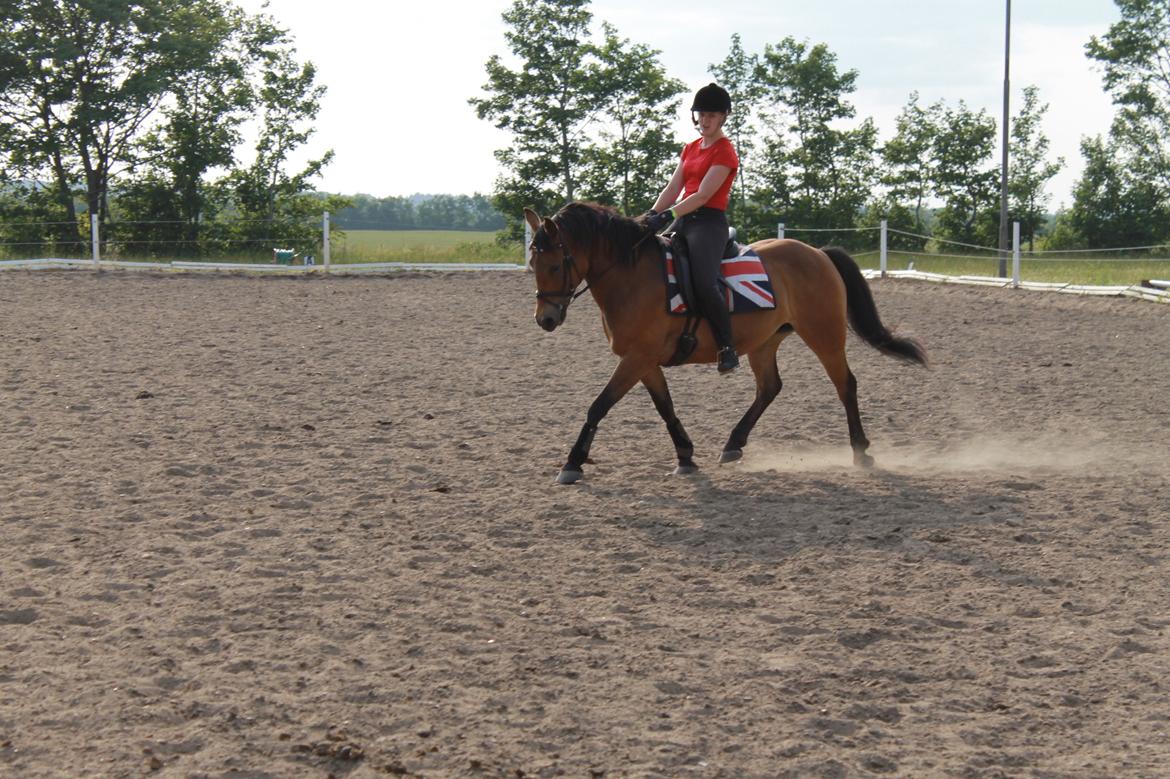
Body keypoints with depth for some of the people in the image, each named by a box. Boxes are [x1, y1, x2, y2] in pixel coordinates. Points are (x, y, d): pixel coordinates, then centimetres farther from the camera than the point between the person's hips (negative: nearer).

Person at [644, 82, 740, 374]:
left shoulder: (725, 152, -6)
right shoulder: (690, 149, 19)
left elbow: (702, 196, -15)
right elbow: (672, 189, 12)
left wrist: (668, 215, -24)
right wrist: (653, 214, -4)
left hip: (709, 222, -9)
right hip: (684, 221, 9)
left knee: (704, 284, -27)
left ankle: (728, 349, -19)